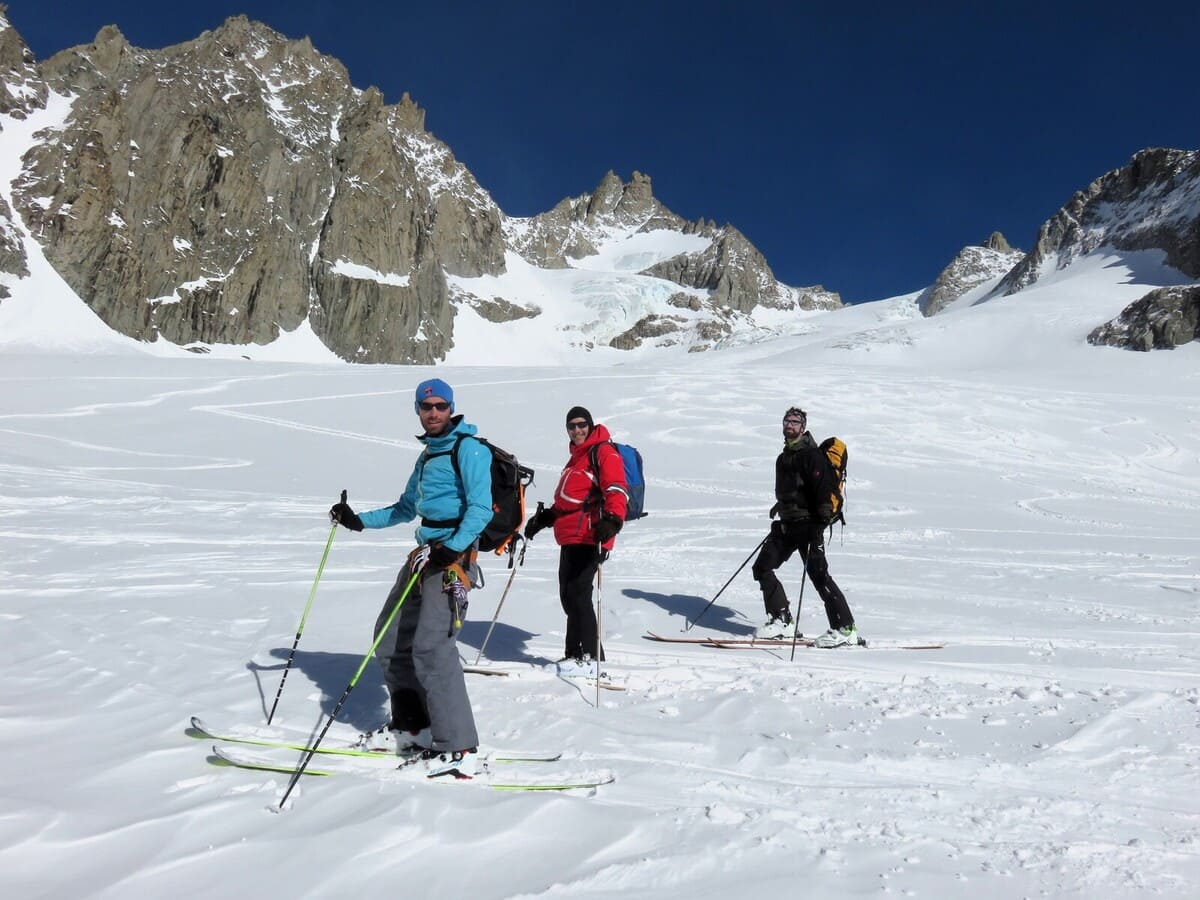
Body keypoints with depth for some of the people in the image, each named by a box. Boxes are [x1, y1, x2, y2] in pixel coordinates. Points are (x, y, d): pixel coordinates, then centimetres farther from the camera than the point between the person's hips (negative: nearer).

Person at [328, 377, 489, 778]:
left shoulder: (468, 449, -8)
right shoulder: (427, 455, 20)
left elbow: (481, 509, -18)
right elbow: (407, 508, 30)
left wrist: (452, 548, -30)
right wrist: (360, 520, 25)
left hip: (454, 553, -10)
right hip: (427, 550, 10)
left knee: (431, 646, -18)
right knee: (390, 636, 14)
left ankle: (458, 750, -15)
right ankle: (411, 728, 27)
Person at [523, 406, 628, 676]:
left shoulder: (603, 452, -3)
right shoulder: (577, 456, 26)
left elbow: (617, 491, -17)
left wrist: (612, 520, -32)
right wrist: (544, 518, 30)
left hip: (589, 537, -9)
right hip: (570, 537, 9)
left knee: (577, 593, -12)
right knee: (568, 596, 9)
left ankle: (591, 657, -6)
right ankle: (575, 653, 17)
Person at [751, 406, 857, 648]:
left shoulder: (812, 455, -10)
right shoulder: (784, 457, 18)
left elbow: (823, 489, -17)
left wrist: (820, 524, -23)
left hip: (807, 524, -9)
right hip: (786, 524, 9)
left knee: (818, 574, -11)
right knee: (762, 568, 2)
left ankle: (845, 629, -3)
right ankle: (781, 621, 10)